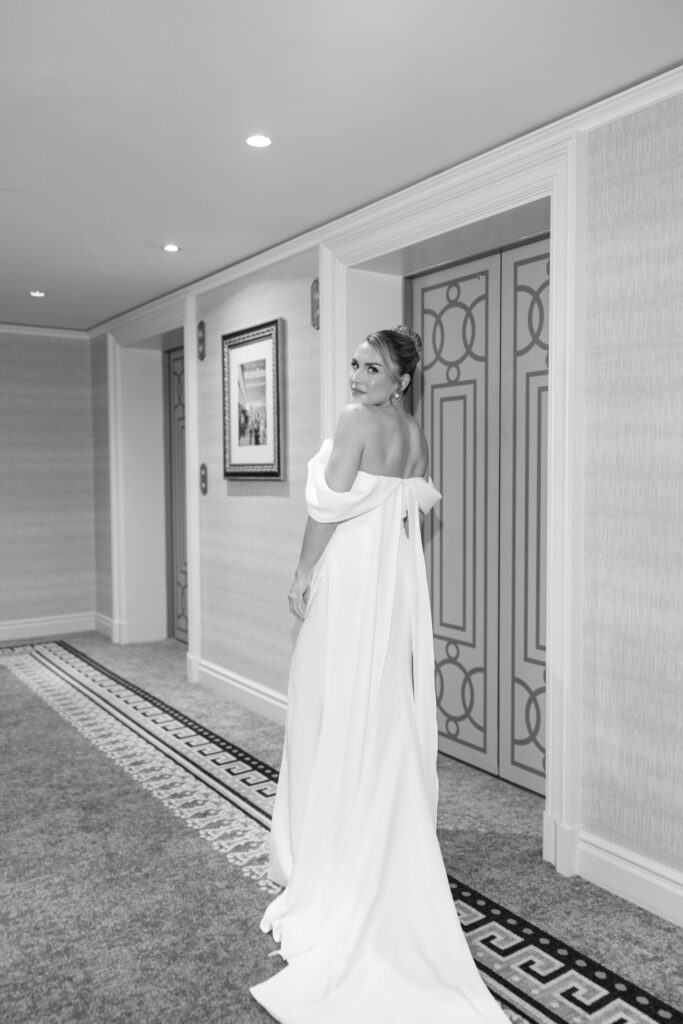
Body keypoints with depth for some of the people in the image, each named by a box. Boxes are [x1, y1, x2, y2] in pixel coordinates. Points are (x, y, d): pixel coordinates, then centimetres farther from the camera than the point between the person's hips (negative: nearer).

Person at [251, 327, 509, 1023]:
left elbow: (331, 507, -18)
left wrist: (303, 574, -9)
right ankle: (392, 853, 30)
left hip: (352, 575, -8)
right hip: (397, 576, 9)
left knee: (341, 712, 2)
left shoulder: (358, 420, -15)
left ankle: (337, 868, 15)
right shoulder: (414, 430, 10)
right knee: (390, 712, 16)